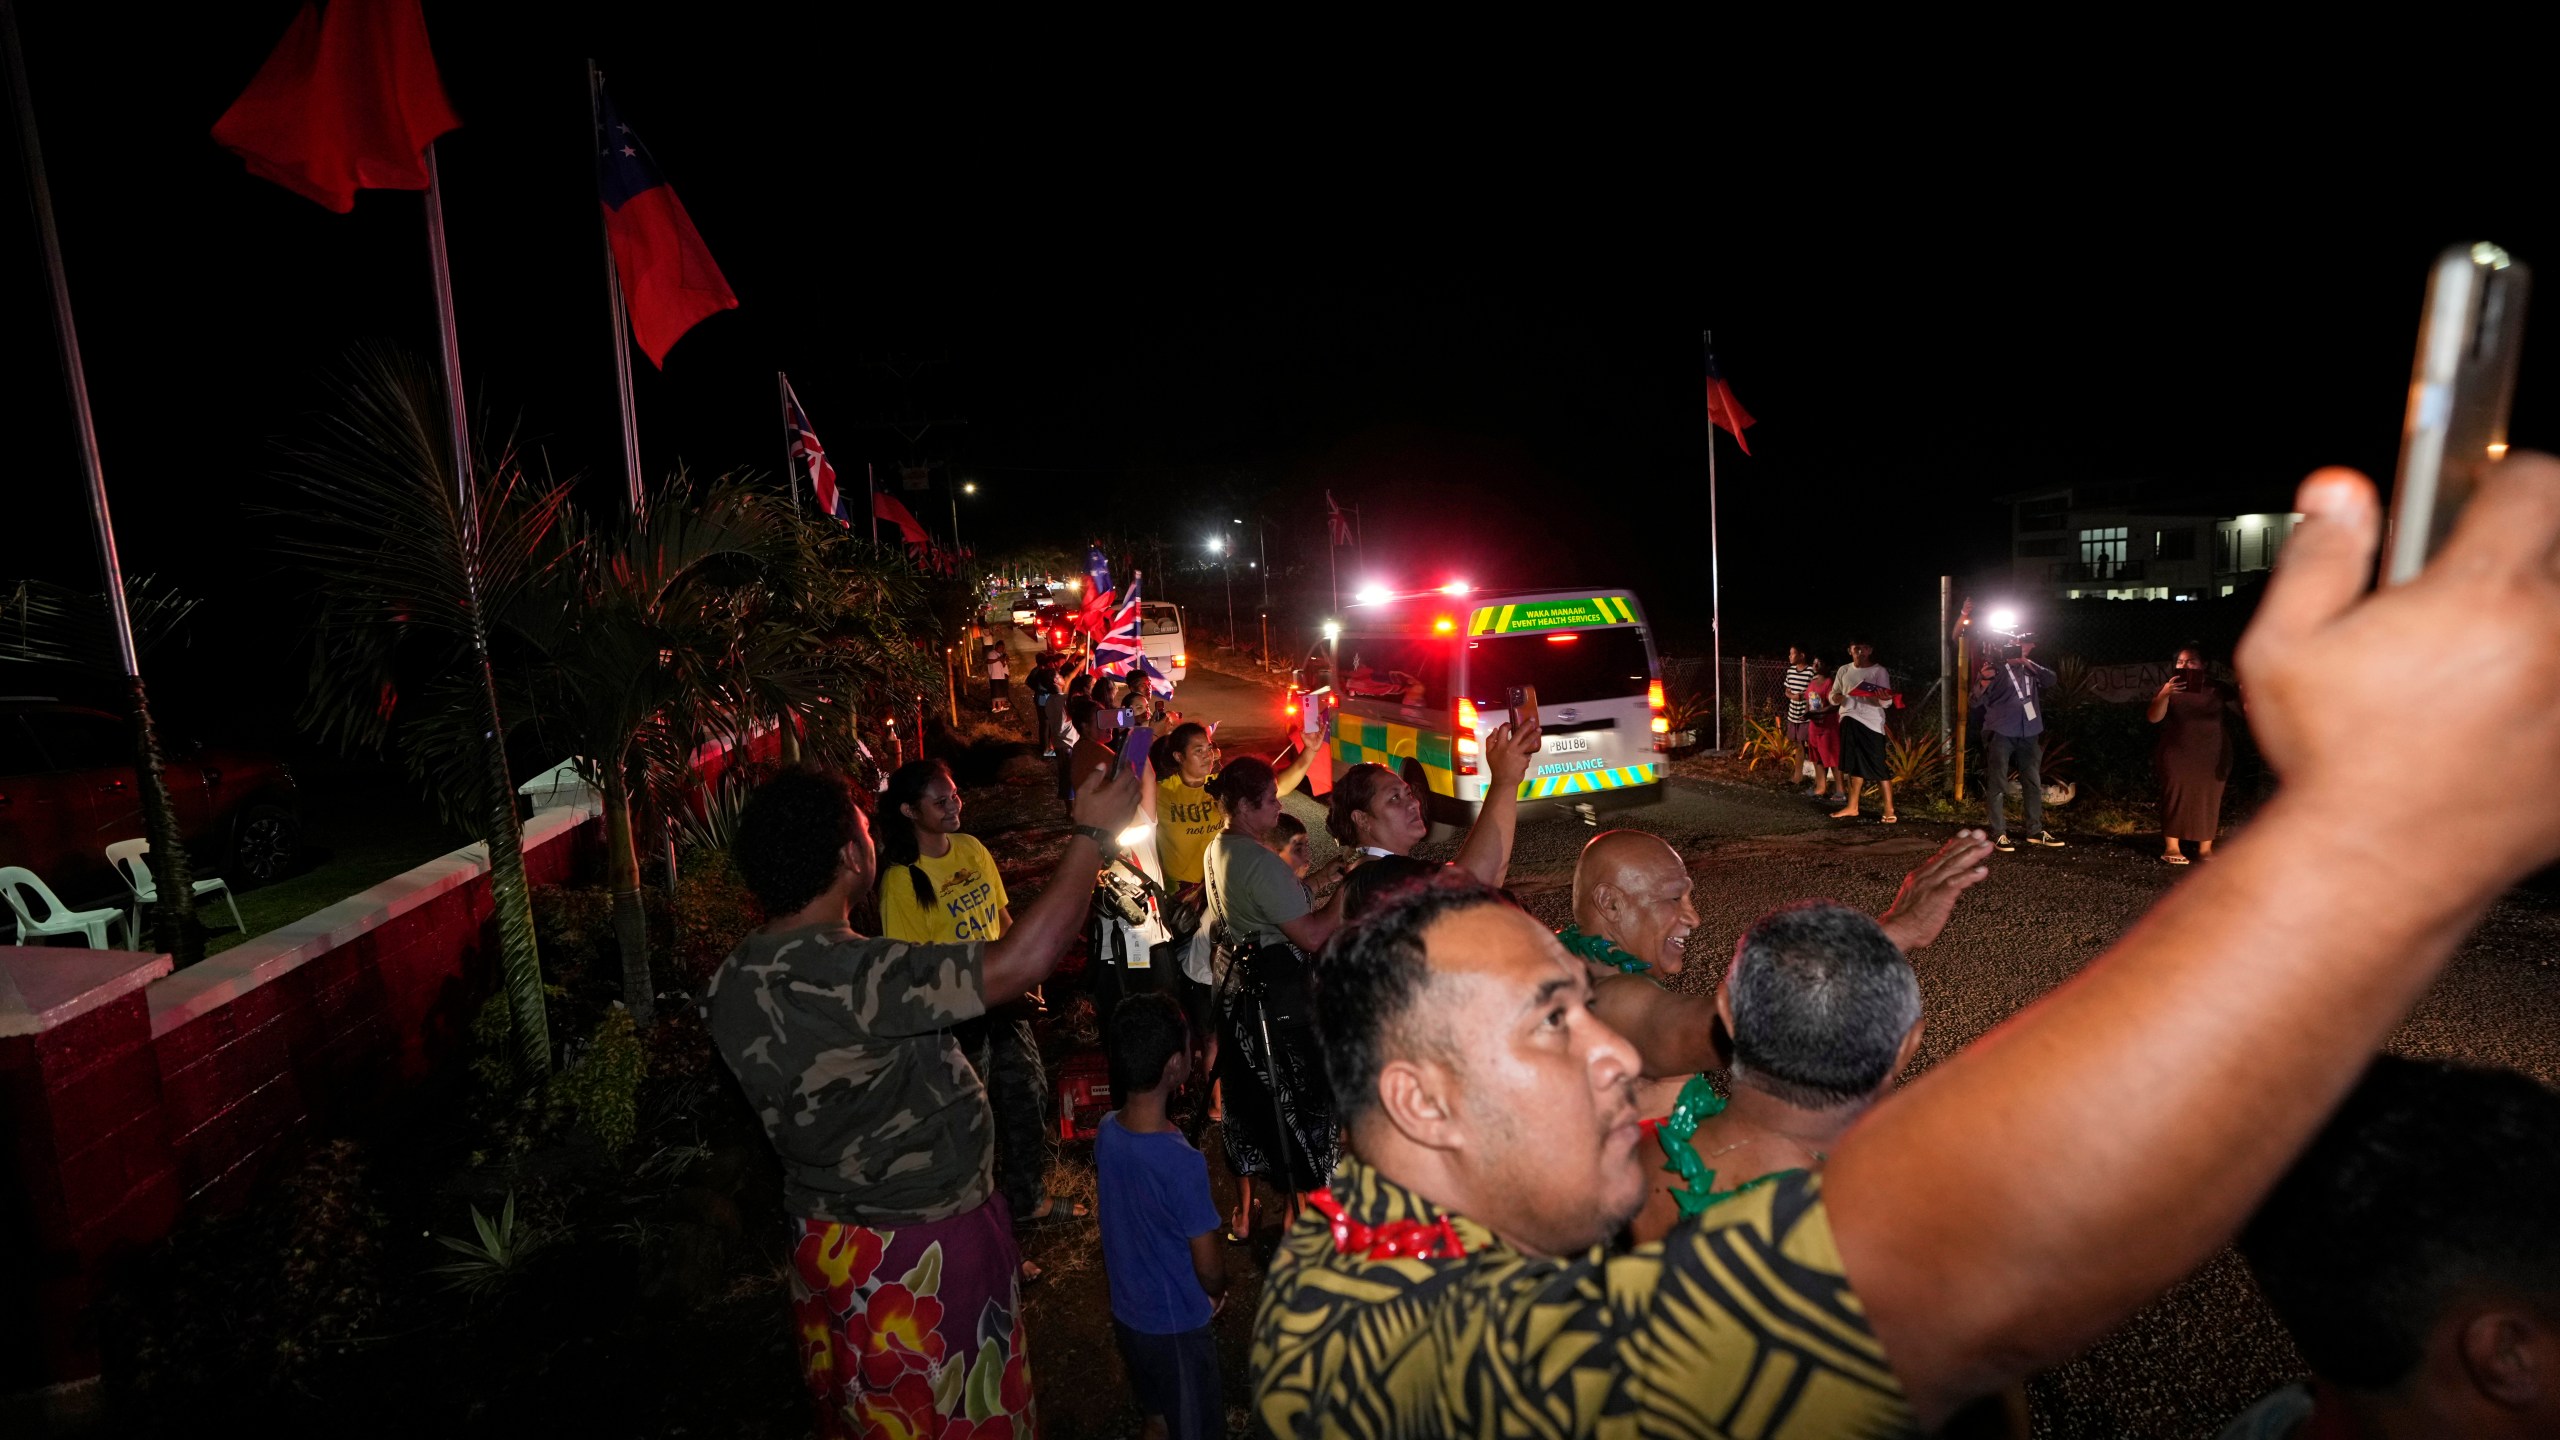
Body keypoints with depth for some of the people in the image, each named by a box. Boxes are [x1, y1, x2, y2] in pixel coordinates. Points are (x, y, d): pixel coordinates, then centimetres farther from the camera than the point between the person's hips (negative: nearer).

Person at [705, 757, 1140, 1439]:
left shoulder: (730, 985, -7)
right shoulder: (854, 976, -34)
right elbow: (1023, 960, -38)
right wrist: (1090, 834, -29)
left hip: (823, 1238, 7)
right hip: (922, 1252, -7)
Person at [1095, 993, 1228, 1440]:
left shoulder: (1106, 1131, -13)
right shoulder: (1183, 1163, -33)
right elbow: (1209, 1268, -22)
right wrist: (1218, 1292, 0)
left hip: (1125, 1312, 6)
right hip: (1176, 1327, -6)